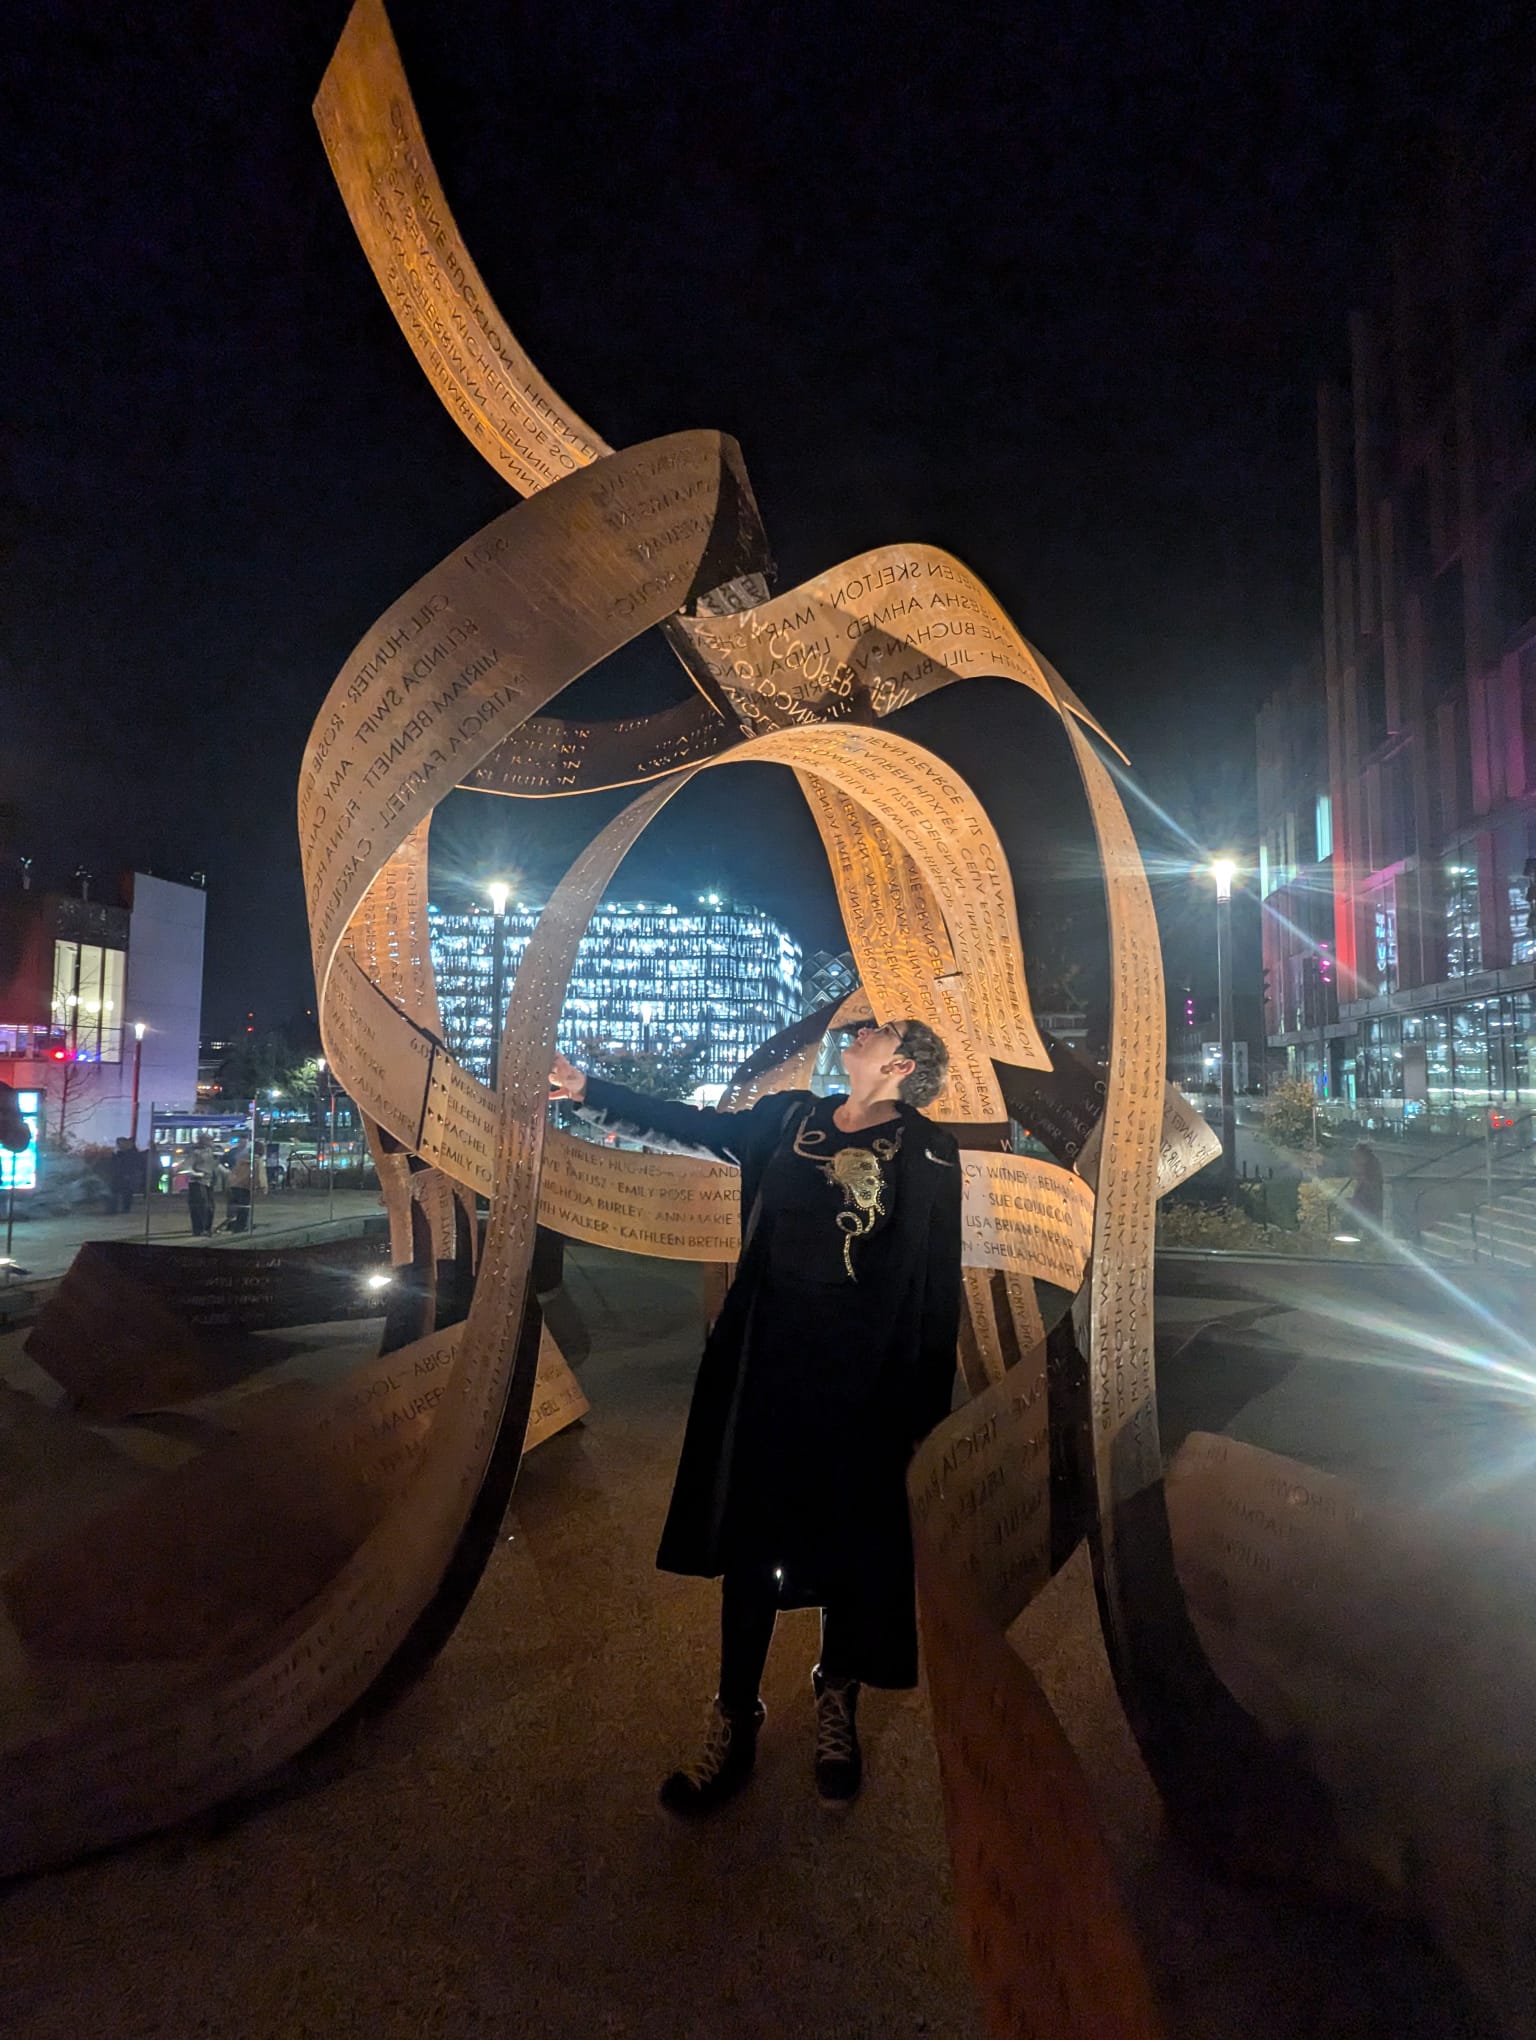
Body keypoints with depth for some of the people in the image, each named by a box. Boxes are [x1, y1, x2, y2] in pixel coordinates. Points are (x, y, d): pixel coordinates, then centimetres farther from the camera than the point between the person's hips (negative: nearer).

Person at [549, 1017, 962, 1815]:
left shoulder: (926, 1154, -6)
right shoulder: (790, 1117, 5)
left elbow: (937, 1286, -6)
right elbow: (699, 1126, 13)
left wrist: (926, 1406, -7)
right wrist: (592, 1090, 13)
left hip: (862, 1372, -3)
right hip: (769, 1359, 3)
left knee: (849, 1539, 13)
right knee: (752, 1535, 11)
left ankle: (838, 1704, 38)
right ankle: (735, 1723, 29)